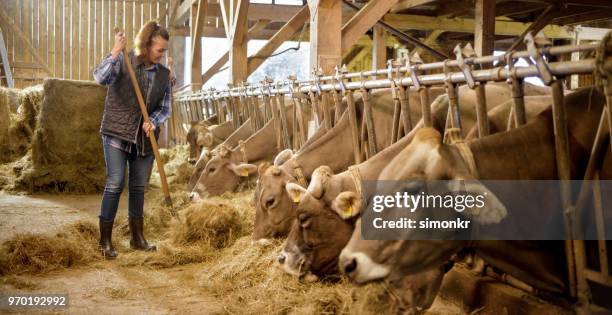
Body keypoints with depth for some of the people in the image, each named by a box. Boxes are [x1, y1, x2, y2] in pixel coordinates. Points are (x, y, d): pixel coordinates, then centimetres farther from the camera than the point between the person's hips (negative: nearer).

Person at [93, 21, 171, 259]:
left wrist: (154, 122, -12)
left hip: (144, 138, 4)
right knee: (114, 185, -7)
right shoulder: (123, 61, -7)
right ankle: (105, 240, 3)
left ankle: (137, 237, 23)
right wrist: (115, 52, -33)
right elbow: (100, 78, -24)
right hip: (117, 134, -4)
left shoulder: (164, 74, 5)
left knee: (138, 187, 11)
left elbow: (165, 108, 7)